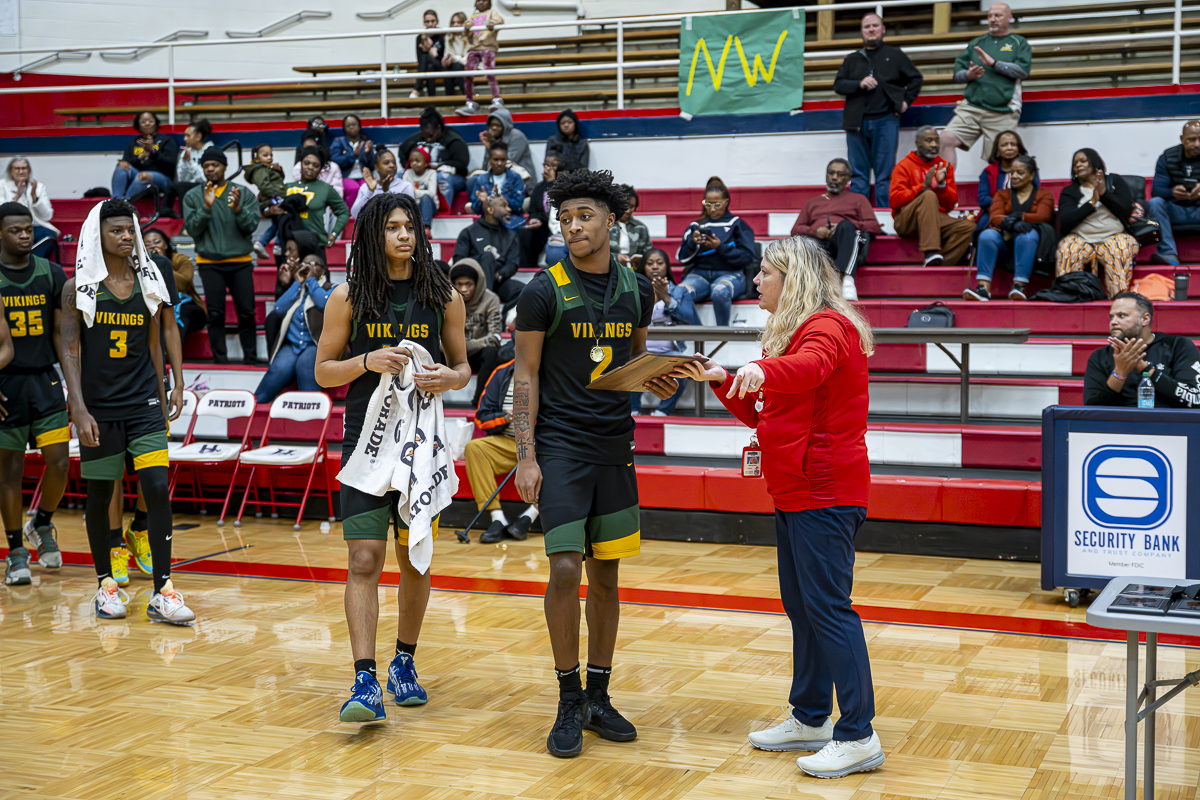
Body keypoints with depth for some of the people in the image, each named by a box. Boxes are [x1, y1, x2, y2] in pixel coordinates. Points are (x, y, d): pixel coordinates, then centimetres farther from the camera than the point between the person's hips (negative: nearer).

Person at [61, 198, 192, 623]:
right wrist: (79, 411, -16)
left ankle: (162, 592, -7)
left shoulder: (148, 283, 6)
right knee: (99, 496, 8)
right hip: (98, 408, -2)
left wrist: (165, 397, 16)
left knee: (158, 489, -9)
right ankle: (105, 583, 25)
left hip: (144, 404, 2)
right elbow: (70, 351, -7)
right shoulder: (77, 288, -3)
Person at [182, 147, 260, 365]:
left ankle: (251, 359, 4)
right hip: (210, 263, 0)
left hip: (240, 261, 0)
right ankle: (220, 361, 4)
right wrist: (206, 208, -16)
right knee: (215, 314, 0)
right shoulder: (193, 197, 7)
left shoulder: (244, 194, 6)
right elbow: (192, 229, -2)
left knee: (246, 313, -2)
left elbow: (252, 226, -2)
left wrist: (238, 209, -20)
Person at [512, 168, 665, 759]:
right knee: (565, 568, -10)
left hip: (615, 446, 5)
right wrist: (526, 455, -11)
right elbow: (526, 375, -5)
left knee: (605, 573, 9)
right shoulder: (544, 291, -7)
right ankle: (569, 701, 5)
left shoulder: (636, 289, 6)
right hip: (560, 446, -4)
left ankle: (598, 697, 21)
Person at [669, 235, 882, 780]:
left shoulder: (827, 326, -12)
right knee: (800, 604, 14)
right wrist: (722, 380, 10)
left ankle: (858, 737, -8)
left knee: (827, 605, -11)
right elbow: (760, 414, 22)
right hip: (794, 490, 11)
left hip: (825, 491, -11)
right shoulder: (791, 331, 20)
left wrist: (762, 369, -55)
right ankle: (810, 720, 24)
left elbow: (810, 366, -37)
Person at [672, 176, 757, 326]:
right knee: (678, 294, -31)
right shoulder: (697, 225, 17)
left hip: (730, 273, -2)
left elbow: (748, 257, -1)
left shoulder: (738, 225, 10)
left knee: (720, 292, -40)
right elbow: (682, 258, 12)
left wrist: (720, 247, -11)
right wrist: (693, 243, -8)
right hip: (700, 273, 3)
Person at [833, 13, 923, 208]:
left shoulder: (895, 55, 14)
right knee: (858, 174, 2)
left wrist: (906, 100, 3)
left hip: (886, 121, -2)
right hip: (857, 122, 2)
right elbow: (838, 84, 8)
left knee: (885, 175, -3)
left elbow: (916, 79, 17)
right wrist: (859, 84, -9)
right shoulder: (852, 59, 17)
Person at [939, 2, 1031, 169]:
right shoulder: (976, 43, 21)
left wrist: (994, 63, -12)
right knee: (946, 139, -16)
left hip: (1002, 114, -3)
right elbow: (957, 73, 17)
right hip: (971, 108, 3)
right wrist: (968, 75, -7)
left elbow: (1023, 70, -4)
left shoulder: (1019, 43, 13)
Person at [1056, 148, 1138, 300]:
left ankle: (1119, 296, -40)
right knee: (1067, 250, -33)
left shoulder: (1115, 182, 16)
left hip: (1113, 236, 0)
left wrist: (1104, 193, -8)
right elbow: (1064, 222, -3)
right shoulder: (1069, 191, 15)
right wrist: (1092, 203, -10)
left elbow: (1126, 210, -1)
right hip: (1080, 239, 1)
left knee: (1119, 249, -35)